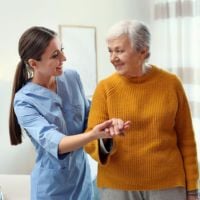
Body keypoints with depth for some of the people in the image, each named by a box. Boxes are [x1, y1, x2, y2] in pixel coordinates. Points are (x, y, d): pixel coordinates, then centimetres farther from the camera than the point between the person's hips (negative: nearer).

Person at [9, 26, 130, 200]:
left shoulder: (73, 78, -4)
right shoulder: (24, 100, -17)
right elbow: (53, 142, -28)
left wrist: (107, 122, -15)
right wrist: (93, 135, -44)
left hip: (83, 175, 4)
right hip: (52, 185, -4)